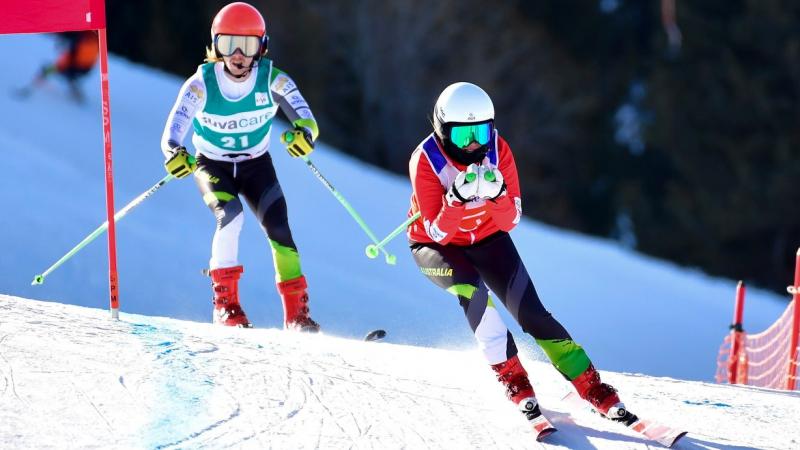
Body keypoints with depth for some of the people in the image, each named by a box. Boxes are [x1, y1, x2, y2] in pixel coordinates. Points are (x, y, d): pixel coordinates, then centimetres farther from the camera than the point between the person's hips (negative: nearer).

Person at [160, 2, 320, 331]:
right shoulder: (201, 84, -24)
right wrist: (174, 153, -55)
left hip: (256, 165, 2)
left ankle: (297, 313, 0)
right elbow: (173, 132, -31)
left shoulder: (272, 80, -20)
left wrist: (304, 132, -52)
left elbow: (307, 120, -28)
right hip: (212, 165, -1)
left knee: (278, 228, -13)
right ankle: (225, 301, -20)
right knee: (230, 214, -28)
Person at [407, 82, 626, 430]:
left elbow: (510, 222, -17)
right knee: (471, 290, -33)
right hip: (435, 246, -2)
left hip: (486, 239, 2)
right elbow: (438, 233, -26)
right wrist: (458, 198, -43)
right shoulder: (426, 160, -26)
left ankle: (598, 394, -9)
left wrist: (496, 194, -38)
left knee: (531, 312, -11)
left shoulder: (497, 150, -18)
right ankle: (513, 380, -25)